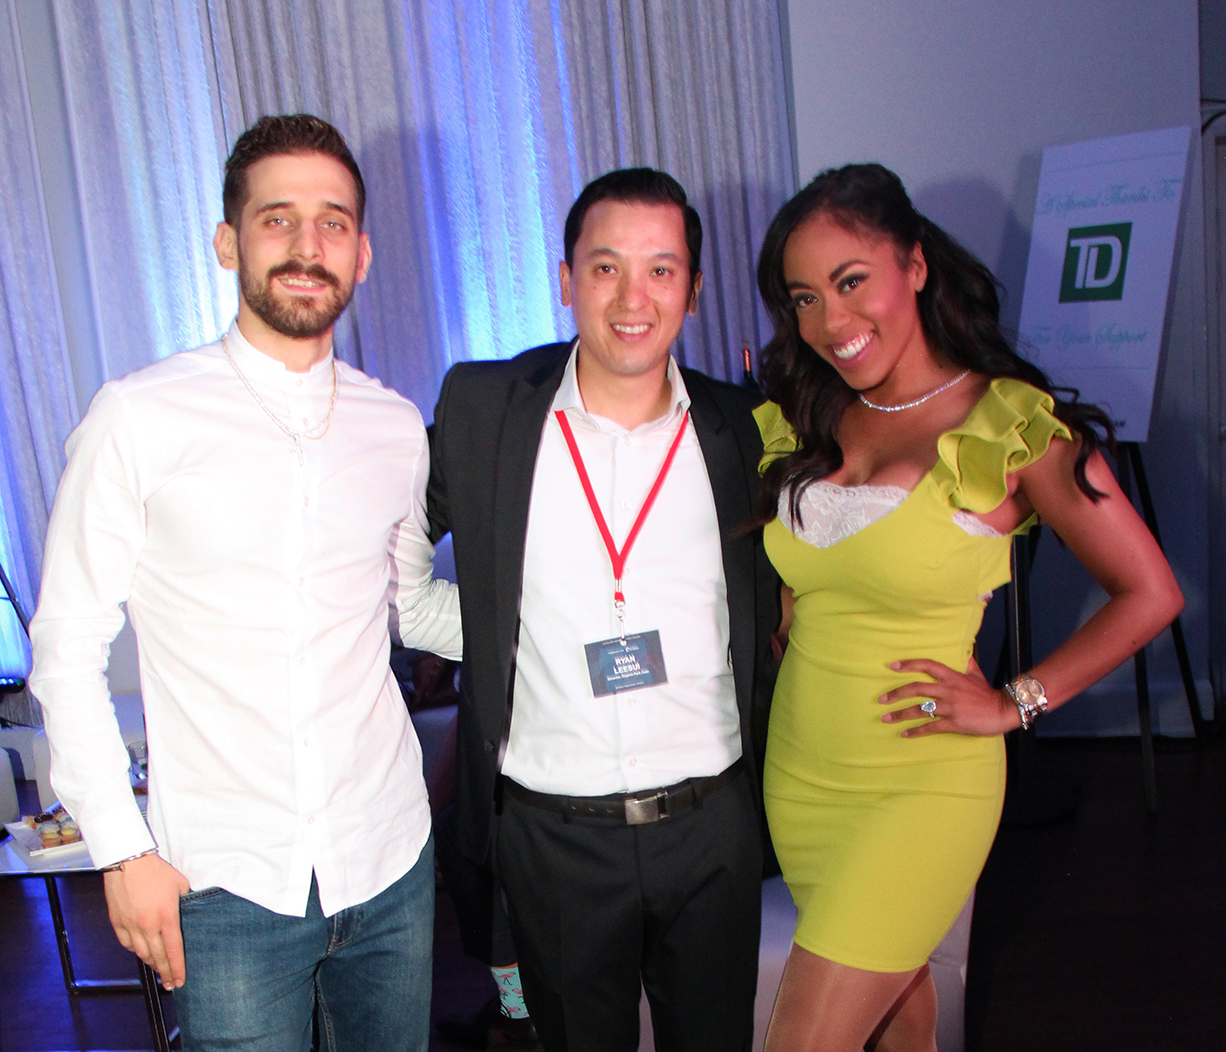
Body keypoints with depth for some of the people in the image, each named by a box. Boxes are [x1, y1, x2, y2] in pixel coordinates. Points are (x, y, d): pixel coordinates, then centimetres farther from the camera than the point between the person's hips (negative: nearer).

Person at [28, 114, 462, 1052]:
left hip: (390, 865, 4)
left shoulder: (397, 427, 2)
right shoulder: (139, 419, -9)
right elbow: (67, 648, -4)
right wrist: (123, 849, -7)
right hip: (225, 881, -3)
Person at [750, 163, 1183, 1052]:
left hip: (923, 784, -5)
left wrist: (1015, 703, -9)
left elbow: (1149, 593, -7)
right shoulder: (801, 423, 2)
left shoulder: (1013, 425, -13)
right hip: (798, 770, 5)